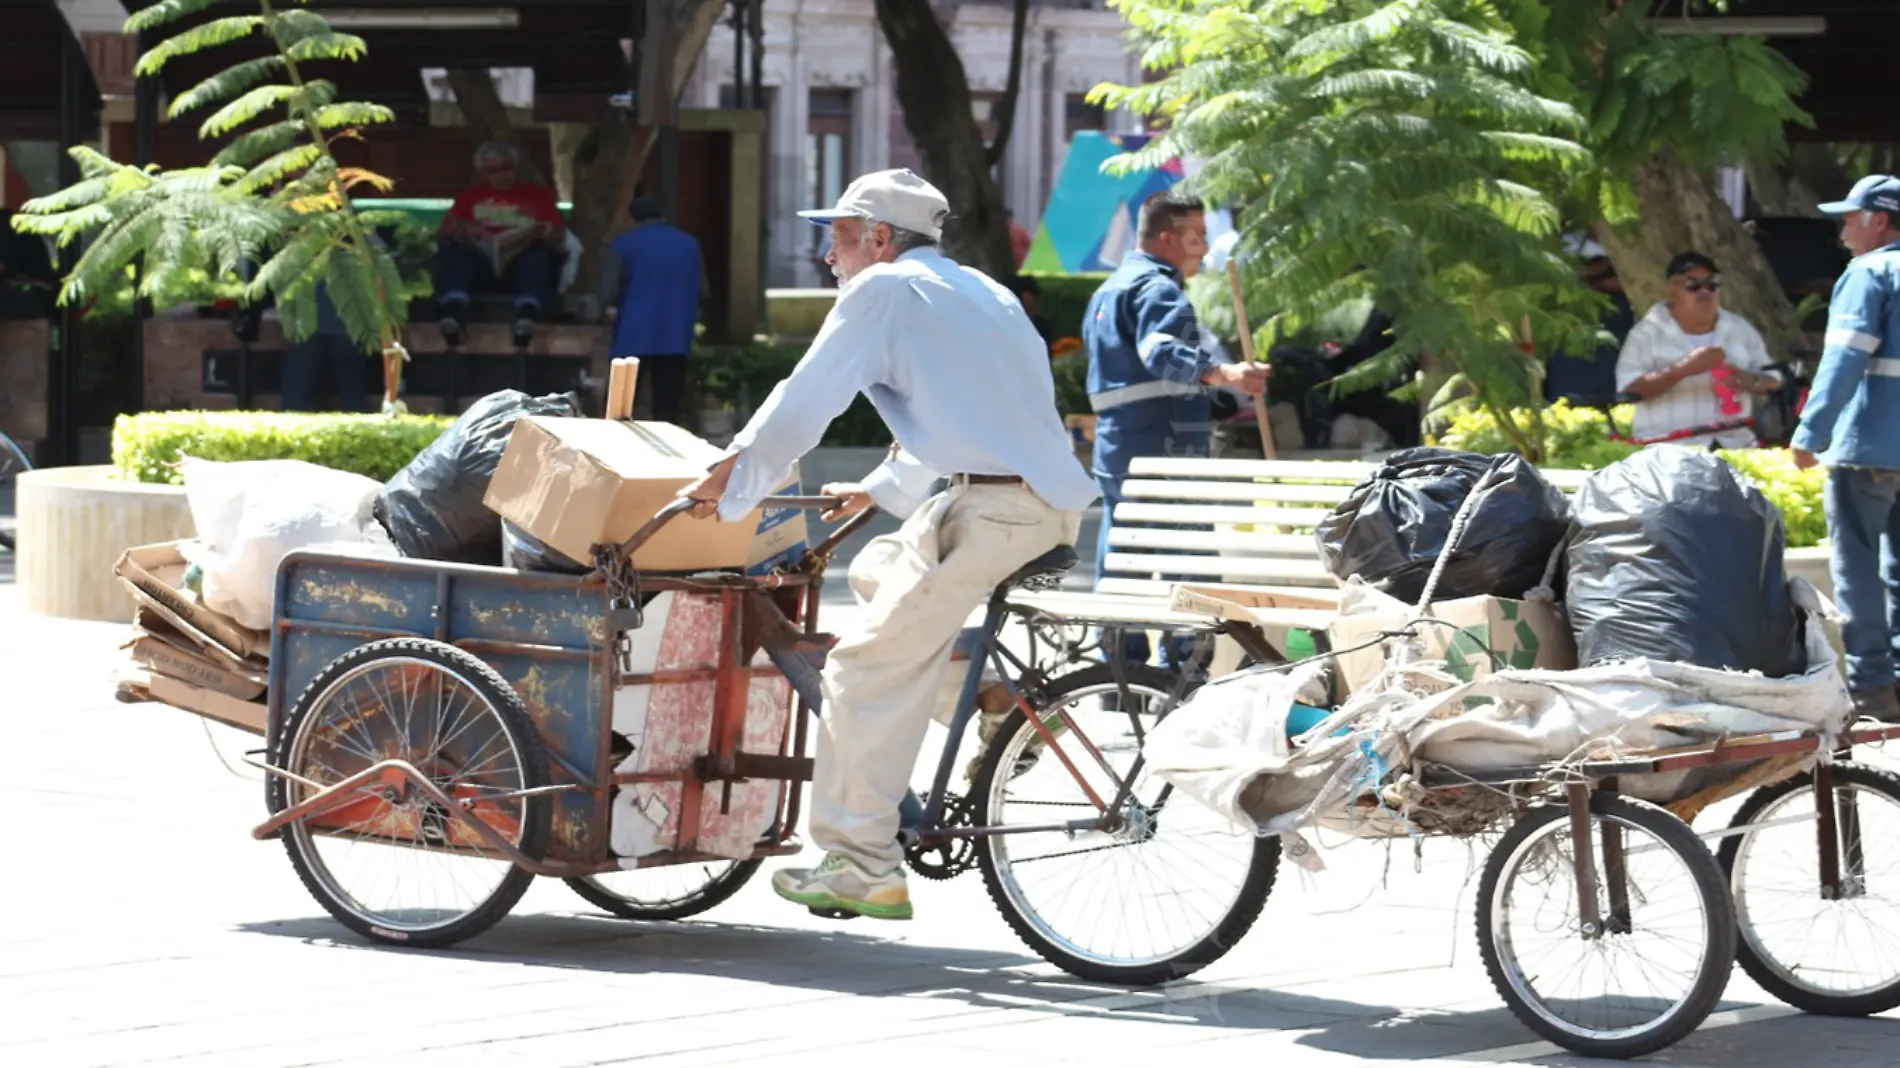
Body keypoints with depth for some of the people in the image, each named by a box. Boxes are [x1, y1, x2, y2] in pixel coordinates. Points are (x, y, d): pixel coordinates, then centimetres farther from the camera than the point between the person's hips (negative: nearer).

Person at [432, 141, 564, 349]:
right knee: (453, 252, -30)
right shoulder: (470, 196, 26)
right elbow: (448, 227, 11)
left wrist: (544, 233, -13)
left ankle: (527, 316, -60)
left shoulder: (538, 194, 23)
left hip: (521, 262, -1)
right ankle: (452, 312, -56)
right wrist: (462, 230, -13)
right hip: (480, 260, 1)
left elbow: (559, 235, 11)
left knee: (539, 255, -34)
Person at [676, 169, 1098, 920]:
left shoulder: (885, 289, 0)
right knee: (878, 574, 26)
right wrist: (879, 491, 48)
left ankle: (863, 868, -7)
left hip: (992, 510, -9)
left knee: (866, 673, -5)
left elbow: (800, 407, 0)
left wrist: (728, 488, 11)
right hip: (1051, 501, 9)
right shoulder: (977, 291, 26)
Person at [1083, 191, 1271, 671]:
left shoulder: (1109, 290, 23)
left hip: (1114, 447, 10)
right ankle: (1181, 663, -12)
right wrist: (1222, 373, -43)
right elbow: (1160, 352, -30)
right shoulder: (1157, 287, -11)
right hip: (1163, 447, -10)